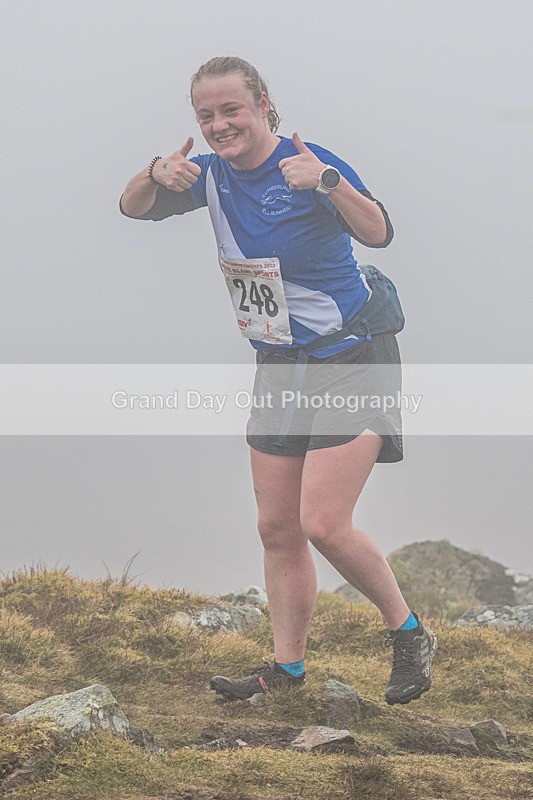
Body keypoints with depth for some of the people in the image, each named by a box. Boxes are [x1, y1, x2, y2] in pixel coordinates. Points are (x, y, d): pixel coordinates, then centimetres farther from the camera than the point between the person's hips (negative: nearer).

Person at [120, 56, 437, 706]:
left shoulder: (308, 164, -18)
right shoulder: (213, 174, 2)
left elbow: (378, 234, -29)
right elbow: (133, 209, 9)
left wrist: (329, 183, -47)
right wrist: (156, 175, -14)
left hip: (349, 358, -7)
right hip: (279, 366, 7)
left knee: (324, 524, -15)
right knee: (277, 529, 7)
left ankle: (410, 635, 4)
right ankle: (287, 669, 15)